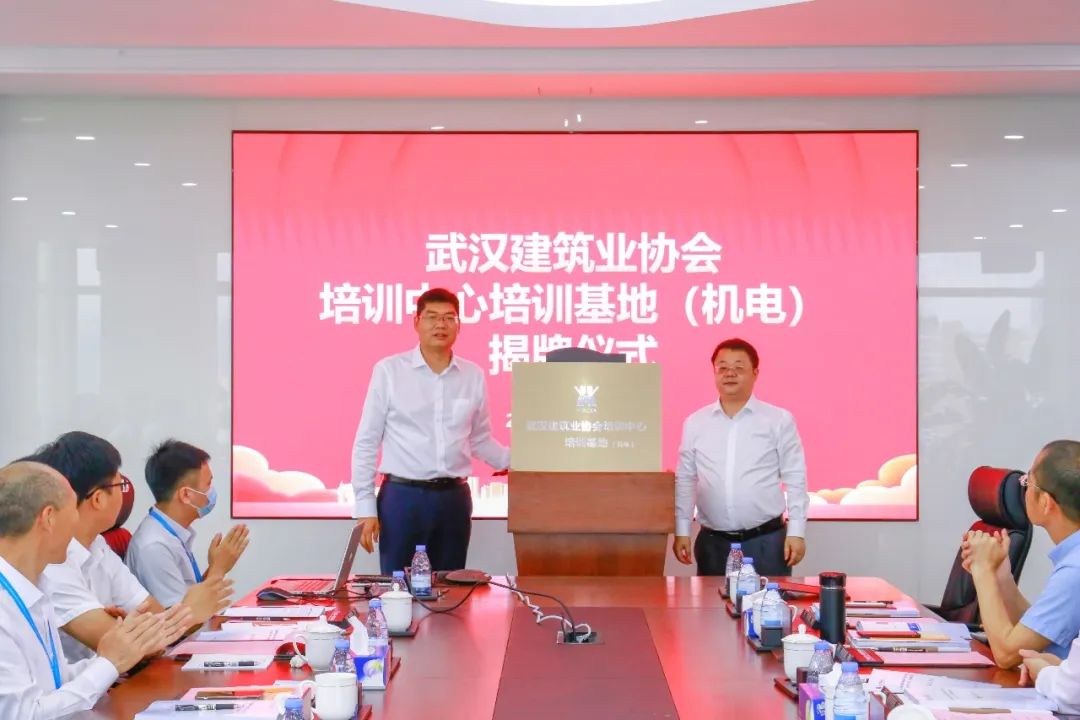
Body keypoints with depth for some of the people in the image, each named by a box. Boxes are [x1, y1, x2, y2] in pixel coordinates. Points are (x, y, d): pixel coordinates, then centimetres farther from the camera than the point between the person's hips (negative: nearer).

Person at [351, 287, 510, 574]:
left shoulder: (473, 375, 6)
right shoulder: (389, 370, -3)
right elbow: (367, 442, -1)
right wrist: (365, 507, -5)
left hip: (454, 498, 3)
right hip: (403, 496, -3)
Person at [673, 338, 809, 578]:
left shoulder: (779, 420, 0)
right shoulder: (695, 423, 7)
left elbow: (795, 479, 0)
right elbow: (685, 480, 10)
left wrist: (796, 532, -4)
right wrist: (682, 532, 6)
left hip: (766, 540, -2)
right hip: (713, 542, 2)